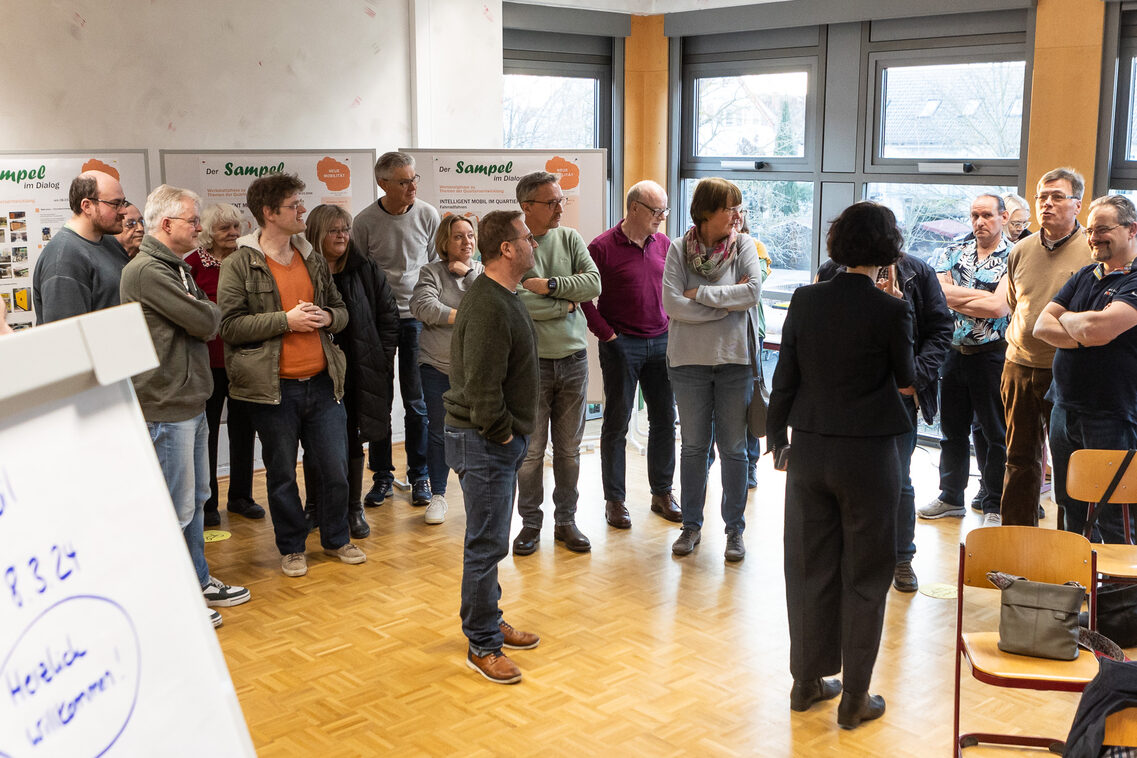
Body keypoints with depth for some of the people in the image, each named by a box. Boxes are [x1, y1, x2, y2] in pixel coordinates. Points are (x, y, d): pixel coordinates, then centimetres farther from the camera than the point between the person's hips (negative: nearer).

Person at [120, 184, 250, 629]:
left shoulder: (177, 268, 17)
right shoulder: (147, 271, -18)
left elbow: (206, 322, 17)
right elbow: (205, 322, -18)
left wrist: (201, 311, -2)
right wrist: (208, 310, 1)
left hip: (190, 402, 10)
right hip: (165, 407, -10)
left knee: (194, 499, 18)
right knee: (175, 508, -1)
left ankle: (198, 583, 31)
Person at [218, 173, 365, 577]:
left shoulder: (313, 258, 11)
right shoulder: (240, 264, -7)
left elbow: (340, 309, 19)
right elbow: (230, 325, -14)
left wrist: (327, 317, -5)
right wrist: (286, 320, -19)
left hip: (322, 383, 5)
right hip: (274, 388, -5)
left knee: (335, 469, 11)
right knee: (281, 474, 10)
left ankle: (336, 538, 31)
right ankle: (291, 547, 27)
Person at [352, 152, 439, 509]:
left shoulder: (427, 215, -1)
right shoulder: (365, 221, -4)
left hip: (416, 316, 0)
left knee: (417, 402, 4)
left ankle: (419, 476, 16)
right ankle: (382, 476, 19)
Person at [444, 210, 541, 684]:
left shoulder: (502, 297, 13)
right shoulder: (488, 307, -22)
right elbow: (481, 386, -26)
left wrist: (512, 433, 16)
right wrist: (502, 433, -14)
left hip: (501, 441, 11)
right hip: (483, 445, -11)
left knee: (491, 540, 19)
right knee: (486, 545, -2)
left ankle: (488, 623, 32)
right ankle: (482, 645, 9)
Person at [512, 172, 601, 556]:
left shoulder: (570, 238, 5)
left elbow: (594, 283, -7)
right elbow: (515, 303, -20)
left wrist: (548, 285, -15)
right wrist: (566, 304, -9)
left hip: (573, 358, 4)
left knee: (569, 448, 12)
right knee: (530, 449, 4)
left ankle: (566, 520, 24)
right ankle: (531, 523, 19)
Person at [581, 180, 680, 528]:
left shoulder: (664, 244, 7)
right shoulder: (603, 247, -9)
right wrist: (606, 333, -10)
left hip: (661, 342, 5)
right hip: (621, 344, -5)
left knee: (664, 419, 9)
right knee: (616, 423, 3)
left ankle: (662, 493, 22)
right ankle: (614, 500, 12)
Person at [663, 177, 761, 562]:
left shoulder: (743, 244, -1)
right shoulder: (679, 248, -3)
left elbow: (753, 291, -15)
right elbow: (672, 304, -13)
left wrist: (701, 293, -14)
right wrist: (728, 302, -12)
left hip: (735, 358, 0)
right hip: (689, 359, 0)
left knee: (733, 448, 8)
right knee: (693, 446, 11)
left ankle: (735, 529, 20)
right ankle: (691, 524, 24)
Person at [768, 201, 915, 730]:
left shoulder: (805, 301, -4)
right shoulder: (890, 310, -13)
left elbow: (785, 375, 1)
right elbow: (907, 377, 2)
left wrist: (777, 435, 13)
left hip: (810, 449, 4)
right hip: (868, 455, -3)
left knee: (810, 568, 16)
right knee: (864, 576, 9)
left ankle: (808, 681, 28)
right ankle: (855, 698, 18)